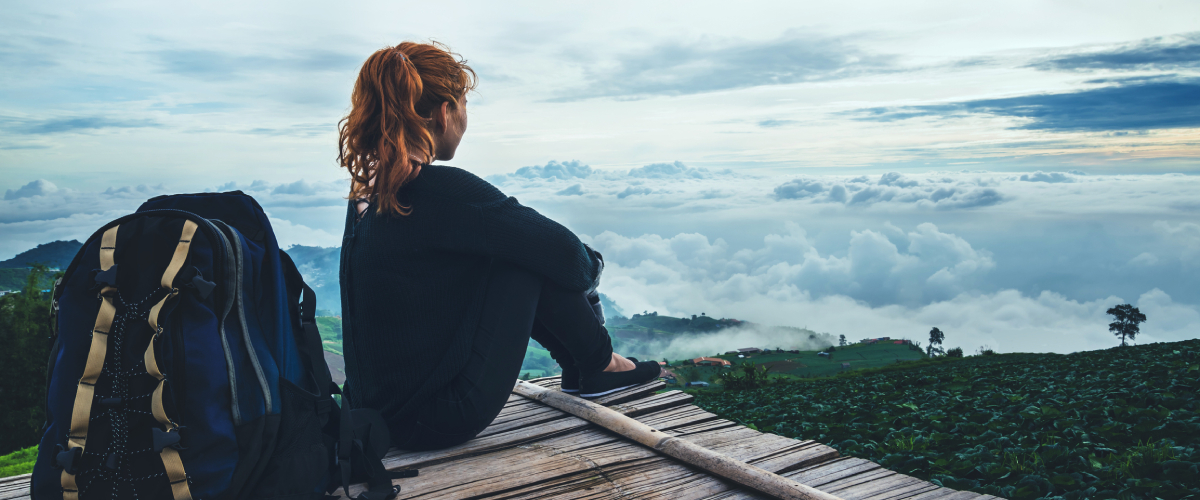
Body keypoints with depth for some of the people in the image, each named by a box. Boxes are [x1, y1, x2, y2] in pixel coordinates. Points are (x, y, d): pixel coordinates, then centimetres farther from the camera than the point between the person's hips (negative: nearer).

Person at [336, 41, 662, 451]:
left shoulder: (369, 188, 4)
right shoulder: (442, 189, -22)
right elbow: (561, 250, -14)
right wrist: (590, 265, 9)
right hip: (442, 420, -8)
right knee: (533, 256, -2)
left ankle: (580, 368, 28)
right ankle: (600, 365, 18)